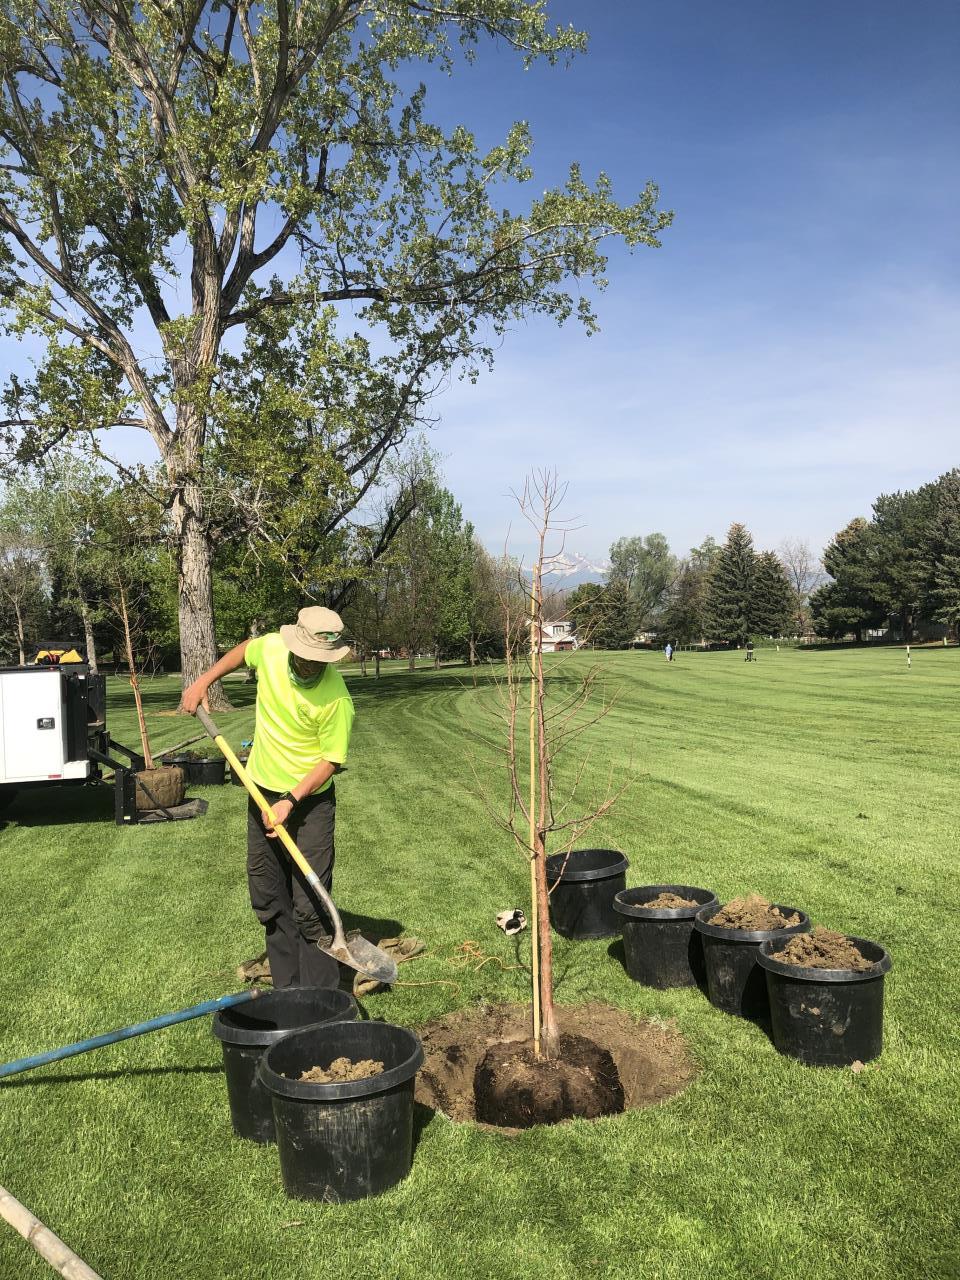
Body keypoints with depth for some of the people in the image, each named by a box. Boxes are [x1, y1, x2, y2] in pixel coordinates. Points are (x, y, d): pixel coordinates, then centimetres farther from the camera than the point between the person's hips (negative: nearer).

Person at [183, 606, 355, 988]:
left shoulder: (336, 700, -26)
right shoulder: (270, 648, -12)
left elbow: (331, 760, -17)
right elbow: (243, 651, 13)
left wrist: (291, 801, -25)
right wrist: (203, 682, 11)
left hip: (309, 801, -6)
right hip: (262, 792, 6)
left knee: (310, 908, -7)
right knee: (268, 900, 14)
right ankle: (285, 990, 28)